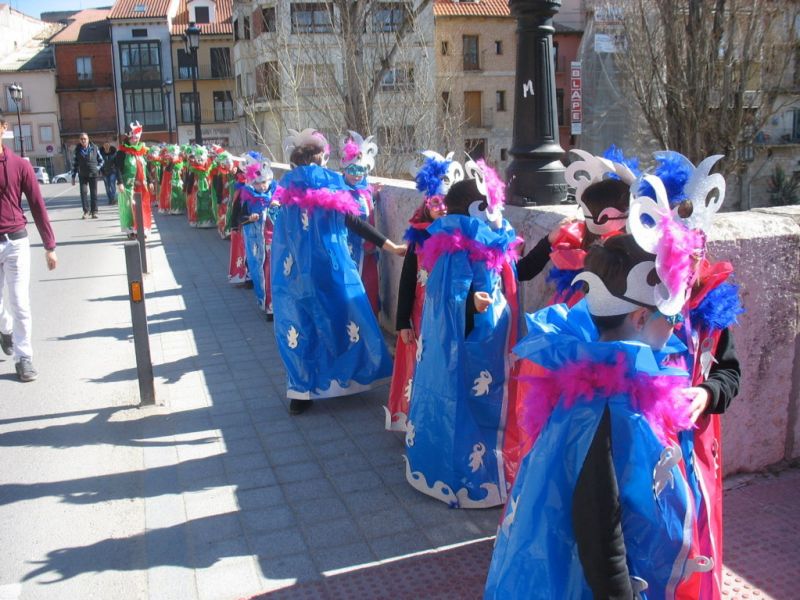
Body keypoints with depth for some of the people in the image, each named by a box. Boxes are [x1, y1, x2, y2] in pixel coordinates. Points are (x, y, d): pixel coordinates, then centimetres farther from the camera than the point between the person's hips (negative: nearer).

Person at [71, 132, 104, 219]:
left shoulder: (94, 148, -1)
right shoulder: (77, 150, 1)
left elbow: (101, 160, 11)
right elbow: (74, 163, 6)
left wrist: (97, 168, -5)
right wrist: (73, 177, 4)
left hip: (93, 174, 0)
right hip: (82, 175, 0)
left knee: (94, 193, 2)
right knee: (83, 192, -10)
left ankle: (94, 211, 9)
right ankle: (86, 211, -1)